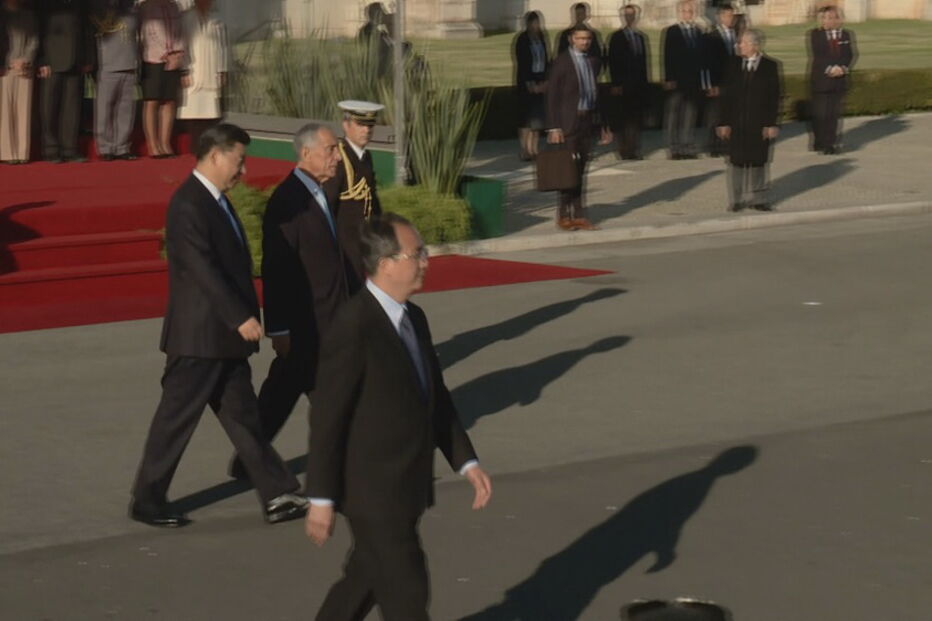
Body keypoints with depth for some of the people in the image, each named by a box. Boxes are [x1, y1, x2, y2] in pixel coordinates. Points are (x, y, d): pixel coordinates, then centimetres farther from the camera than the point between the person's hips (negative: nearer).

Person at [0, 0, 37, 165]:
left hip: (24, 69, 2)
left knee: (23, 111, -2)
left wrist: (25, 60, -7)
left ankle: (22, 153, -2)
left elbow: (34, 40, 7)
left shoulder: (29, 15, 15)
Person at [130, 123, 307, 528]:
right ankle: (147, 502, 13)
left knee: (243, 416, 10)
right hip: (199, 336, -10)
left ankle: (278, 496, 13)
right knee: (176, 418, 1)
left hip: (224, 334, 10)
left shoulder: (215, 200, 12)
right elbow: (204, 270, -25)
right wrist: (241, 317, -26)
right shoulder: (188, 205, -18)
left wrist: (244, 316, 16)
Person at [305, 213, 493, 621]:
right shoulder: (354, 328, -21)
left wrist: (466, 463, 9)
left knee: (366, 581, 21)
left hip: (405, 489, 9)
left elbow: (436, 398, 15)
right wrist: (321, 499, -17)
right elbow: (327, 418, -18)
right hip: (372, 492, -9)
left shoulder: (414, 319, 7)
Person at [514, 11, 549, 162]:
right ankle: (525, 150, -4)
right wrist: (529, 84, -12)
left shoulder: (541, 38, 10)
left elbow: (546, 60, 12)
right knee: (526, 117, -6)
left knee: (537, 118, 4)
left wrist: (545, 81, 2)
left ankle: (533, 149, 9)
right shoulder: (522, 40, -5)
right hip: (526, 83, -5)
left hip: (540, 83, 5)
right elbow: (521, 63, -9)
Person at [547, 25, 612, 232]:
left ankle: (577, 215, 12)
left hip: (587, 120, 6)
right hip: (568, 120, -6)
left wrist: (603, 124, 14)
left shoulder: (594, 61, 12)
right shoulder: (562, 61, -6)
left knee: (580, 168, 8)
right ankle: (564, 215, 3)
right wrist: (554, 127, -14)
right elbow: (552, 95, -8)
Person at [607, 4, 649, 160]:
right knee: (625, 119, -5)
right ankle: (625, 151, -1)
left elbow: (644, 61, 15)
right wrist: (616, 84, -12)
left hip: (639, 86, 5)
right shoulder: (617, 37, -1)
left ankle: (635, 152, 7)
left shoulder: (641, 36, 14)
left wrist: (645, 82, 9)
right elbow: (612, 62, -6)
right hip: (624, 86, -5)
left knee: (636, 118, 3)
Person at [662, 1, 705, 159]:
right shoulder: (671, 31, -1)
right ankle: (675, 149, 5)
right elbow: (668, 56, -5)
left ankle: (688, 148, 9)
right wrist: (668, 79, -12)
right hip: (677, 80, -3)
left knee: (690, 116, 5)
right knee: (674, 115, 1)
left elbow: (700, 56, 8)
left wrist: (702, 80, 3)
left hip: (694, 81, 3)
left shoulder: (698, 32, 9)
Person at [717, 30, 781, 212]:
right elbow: (726, 96, 4)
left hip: (760, 123, -1)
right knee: (737, 161, 2)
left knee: (759, 161, 5)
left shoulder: (770, 66, -2)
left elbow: (775, 96, -2)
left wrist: (772, 124, -8)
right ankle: (737, 199, 10)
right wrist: (724, 123, -2)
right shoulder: (734, 67, 4)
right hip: (737, 123, 1)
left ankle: (758, 199, 14)